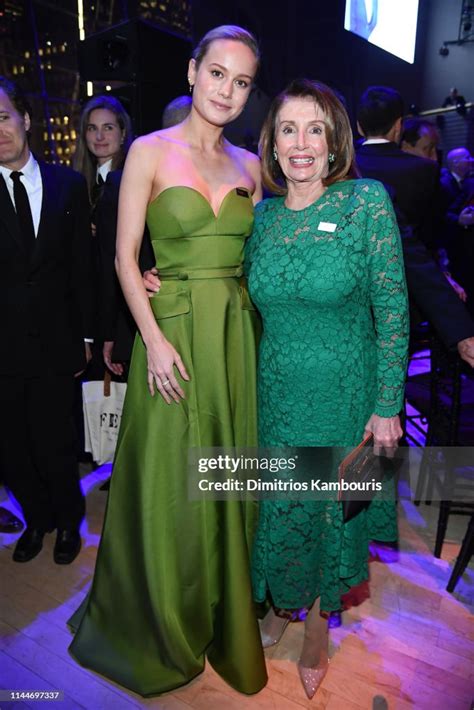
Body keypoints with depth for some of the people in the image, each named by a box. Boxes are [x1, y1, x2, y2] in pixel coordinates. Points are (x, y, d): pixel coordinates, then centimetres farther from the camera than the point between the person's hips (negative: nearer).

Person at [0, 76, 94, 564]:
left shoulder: (68, 184, 3)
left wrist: (85, 334, 4)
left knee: (54, 445, 6)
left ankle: (68, 521, 35)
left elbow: (82, 266, 5)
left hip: (54, 341, 0)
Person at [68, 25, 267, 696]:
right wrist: (155, 339, -14)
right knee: (171, 484, 8)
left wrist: (257, 327, 2)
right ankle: (166, 623, 37)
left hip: (239, 335, 4)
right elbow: (125, 256, -5)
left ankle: (227, 612, 40)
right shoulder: (151, 151, -1)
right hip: (175, 333, -4)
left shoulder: (249, 164, 11)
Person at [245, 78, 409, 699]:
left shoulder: (367, 202, -10)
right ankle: (280, 603, 48)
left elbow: (393, 310, -9)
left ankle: (318, 623, 43)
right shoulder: (261, 214, 2)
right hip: (275, 390, 3)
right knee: (278, 506, 17)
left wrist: (388, 406, -11)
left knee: (330, 508, 14)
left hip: (343, 392, -3)